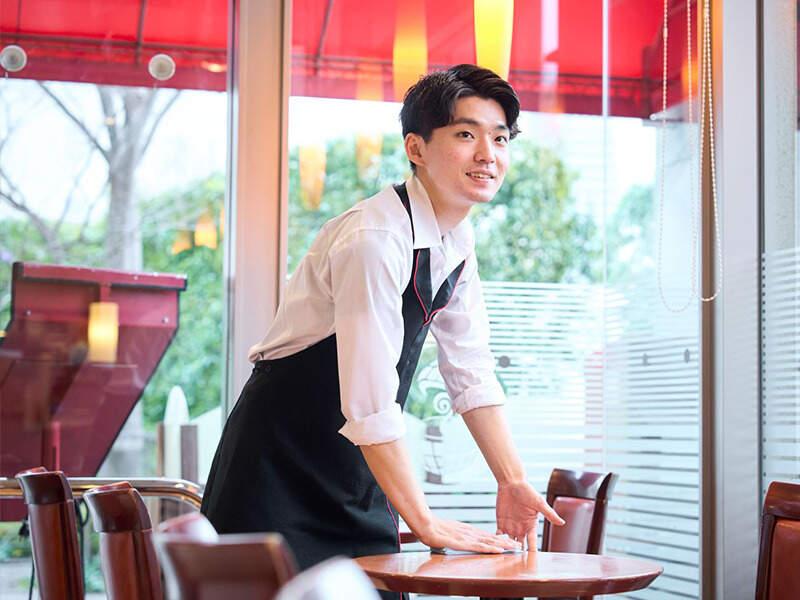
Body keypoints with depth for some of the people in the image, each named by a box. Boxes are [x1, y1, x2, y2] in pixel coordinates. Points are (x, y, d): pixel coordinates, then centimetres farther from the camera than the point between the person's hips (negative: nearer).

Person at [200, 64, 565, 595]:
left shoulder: (458, 242, 2)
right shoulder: (373, 239, -25)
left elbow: (471, 372, 7)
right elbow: (370, 402, -28)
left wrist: (513, 481, 0)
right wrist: (425, 523, -24)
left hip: (358, 475, 8)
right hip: (283, 467, -8)